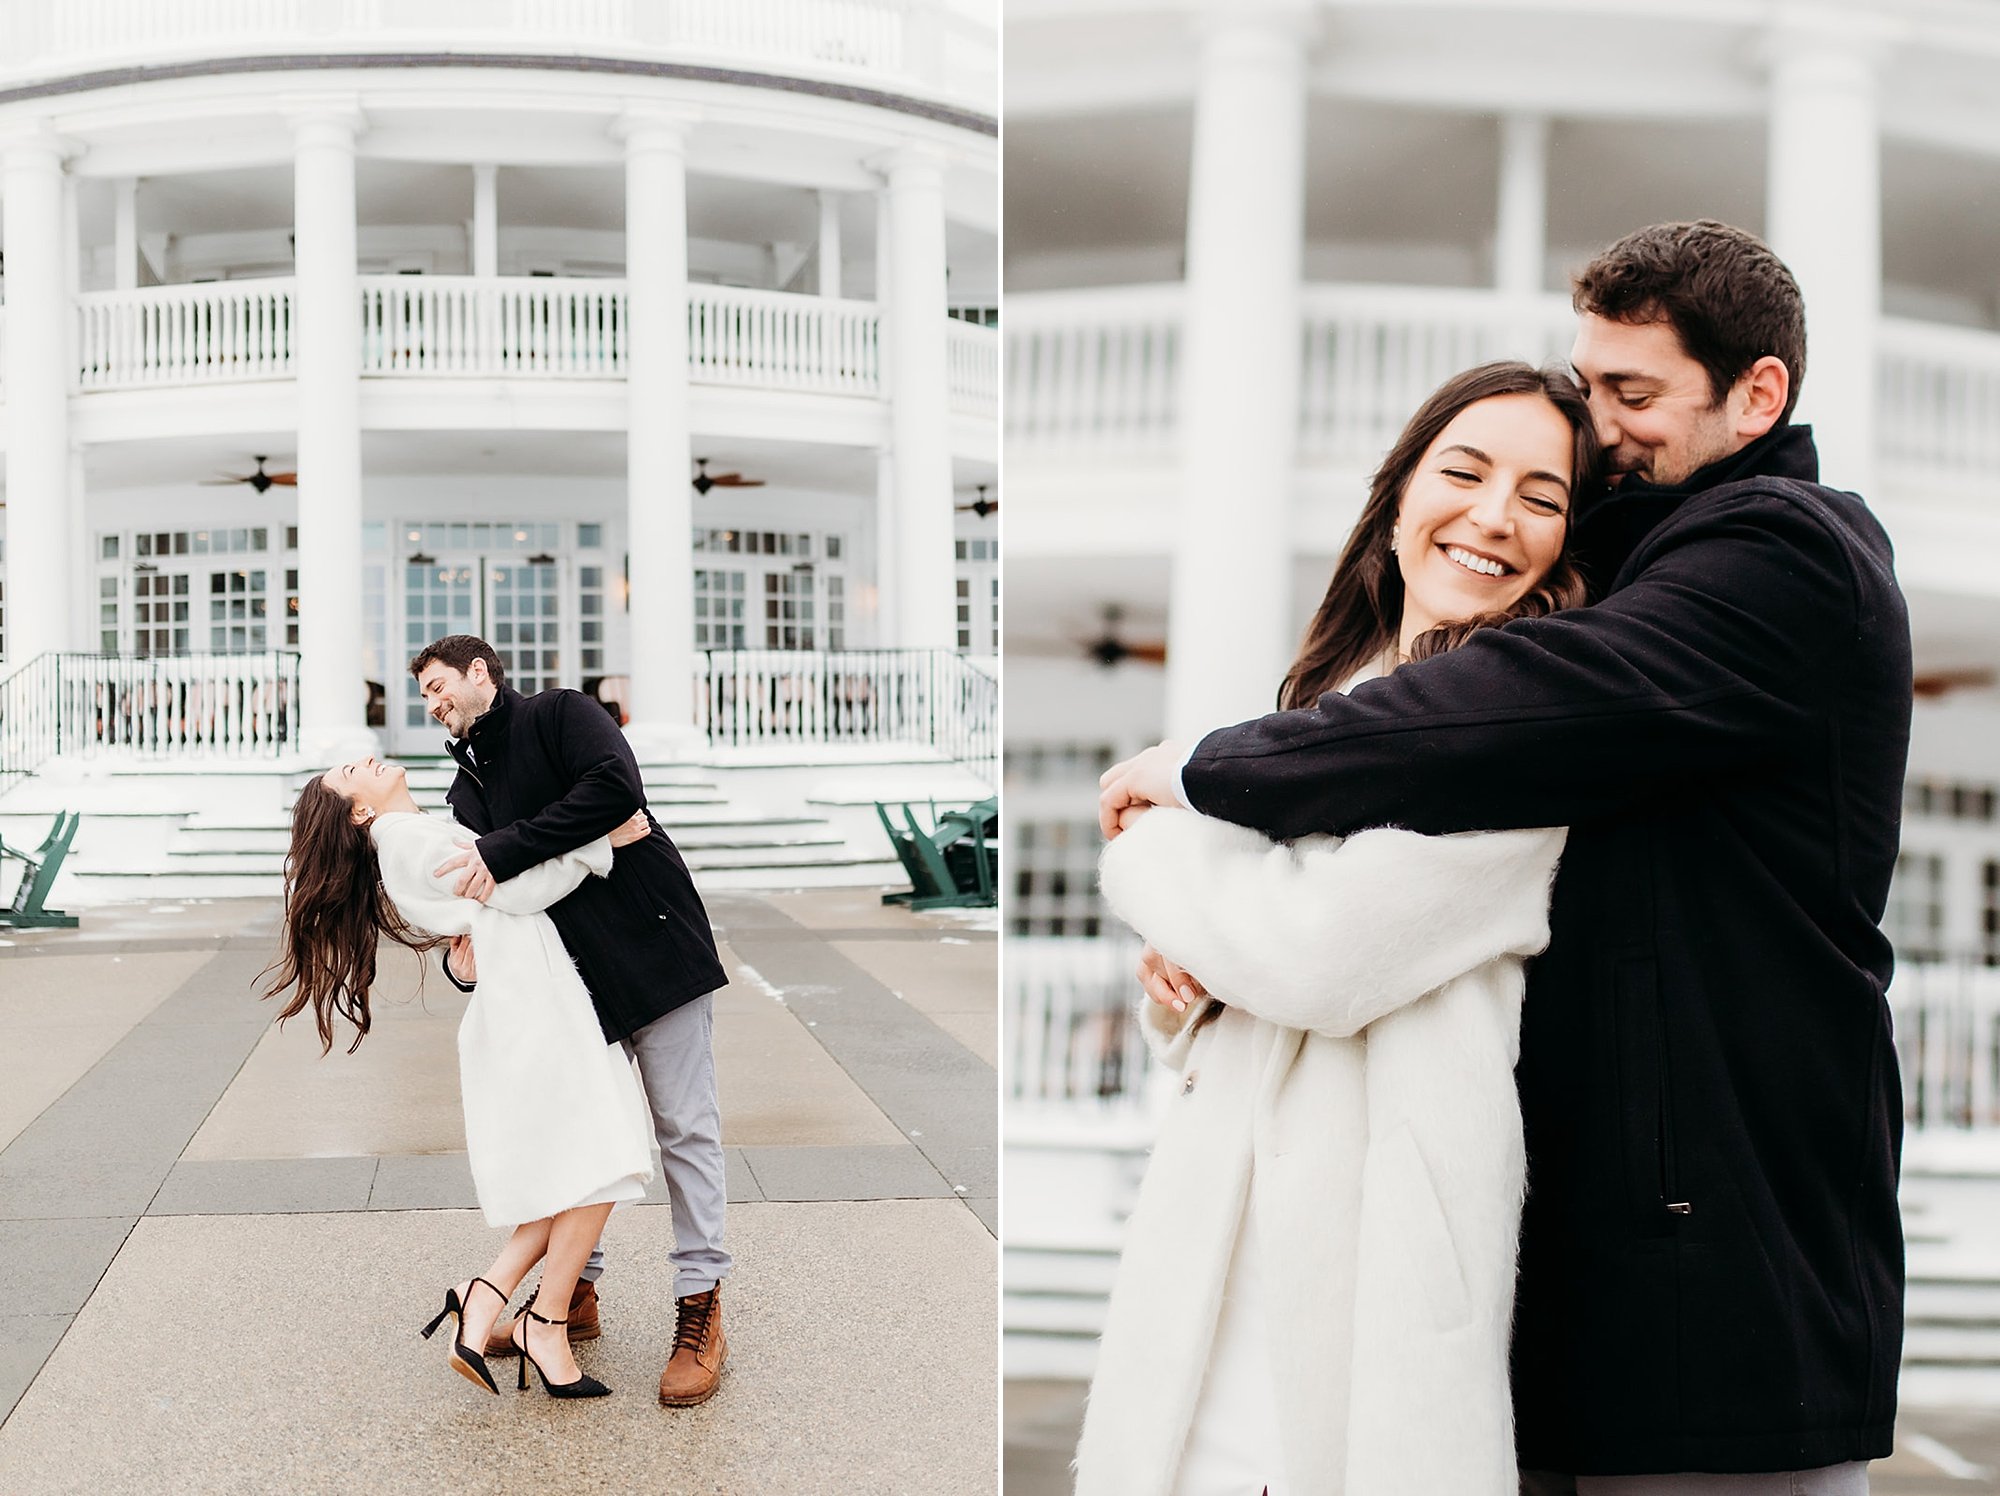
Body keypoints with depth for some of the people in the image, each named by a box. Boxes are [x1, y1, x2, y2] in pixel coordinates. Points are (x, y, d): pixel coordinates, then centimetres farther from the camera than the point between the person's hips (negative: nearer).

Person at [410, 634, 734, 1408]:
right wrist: (459, 955, -13)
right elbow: (473, 903, 11)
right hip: (573, 979, 7)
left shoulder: (559, 716, -5)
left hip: (655, 947, -7)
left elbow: (616, 787, -26)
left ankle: (701, 1312, 5)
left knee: (685, 1129, -2)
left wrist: (501, 852, -27)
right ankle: (575, 1294, 24)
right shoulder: (467, 790, 15)